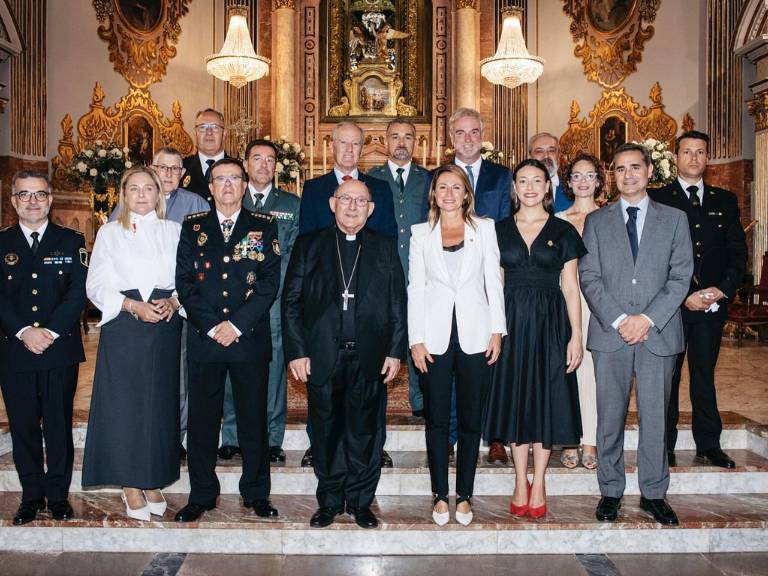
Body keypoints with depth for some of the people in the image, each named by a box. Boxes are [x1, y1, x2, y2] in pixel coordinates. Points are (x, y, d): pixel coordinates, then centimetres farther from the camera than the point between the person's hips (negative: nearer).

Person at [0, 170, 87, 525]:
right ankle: (31, 496, 19)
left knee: (59, 425, 4)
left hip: (61, 350, -1)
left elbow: (79, 291, -3)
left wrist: (51, 331, -13)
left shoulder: (71, 241, 7)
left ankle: (58, 494, 16)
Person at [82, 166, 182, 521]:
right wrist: (132, 305, -13)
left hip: (165, 325, 2)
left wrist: (173, 302, -12)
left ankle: (153, 483, 15)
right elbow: (97, 286, 1)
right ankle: (131, 488, 6)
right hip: (123, 327, -1)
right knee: (124, 404, -3)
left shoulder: (174, 232, 12)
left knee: (160, 403, 3)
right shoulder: (110, 233, 8)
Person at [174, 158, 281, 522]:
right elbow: (184, 281, 3)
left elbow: (270, 282, -2)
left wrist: (237, 324, -10)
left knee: (254, 419, 6)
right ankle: (202, 495, 19)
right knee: (201, 420, 6)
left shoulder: (264, 227, 6)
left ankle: (256, 493, 19)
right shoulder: (193, 227, 10)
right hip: (203, 338, 1)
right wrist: (211, 327, -8)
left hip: (250, 338, -1)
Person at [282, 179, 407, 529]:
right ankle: (329, 502, 23)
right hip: (322, 356, 0)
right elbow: (291, 301, 3)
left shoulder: (385, 248, 9)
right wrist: (296, 351, -4)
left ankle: (360, 501, 22)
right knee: (326, 431, 8)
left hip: (369, 358, 0)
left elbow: (398, 303, 7)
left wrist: (395, 350, 0)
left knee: (365, 431, 7)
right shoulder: (308, 245, 6)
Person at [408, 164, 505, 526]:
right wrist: (415, 339, -3)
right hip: (435, 337, 0)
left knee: (471, 419, 6)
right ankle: (440, 495, 17)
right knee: (437, 419, 6)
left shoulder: (485, 228, 7)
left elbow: (493, 282, 5)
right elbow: (415, 288, 4)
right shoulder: (421, 233, 7)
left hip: (475, 335, 0)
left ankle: (464, 495, 18)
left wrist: (497, 330, -2)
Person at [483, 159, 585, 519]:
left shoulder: (562, 231, 4)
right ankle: (520, 482, 17)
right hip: (512, 323, 1)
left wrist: (576, 336, -5)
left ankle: (538, 483, 15)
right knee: (515, 398, 5)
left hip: (550, 323, -1)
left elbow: (570, 288, 2)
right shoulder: (499, 230, 7)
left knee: (546, 398, 3)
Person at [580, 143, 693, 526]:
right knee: (610, 417, 5)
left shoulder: (674, 219, 10)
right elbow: (588, 277, 2)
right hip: (609, 334, 0)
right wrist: (618, 320, -10)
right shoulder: (596, 221, 10)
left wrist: (648, 318, -10)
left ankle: (653, 493, 18)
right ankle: (610, 491, 18)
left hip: (659, 333, 0)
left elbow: (681, 276, 1)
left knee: (655, 416, 5)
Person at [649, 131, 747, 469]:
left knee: (705, 375, 12)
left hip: (713, 303, 3)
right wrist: (683, 296, -12)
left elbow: (738, 252, 9)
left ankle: (709, 444, 21)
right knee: (667, 376, 4)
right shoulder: (657, 199, 1)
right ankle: (665, 445, 14)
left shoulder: (725, 201, 12)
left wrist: (723, 289, -7)